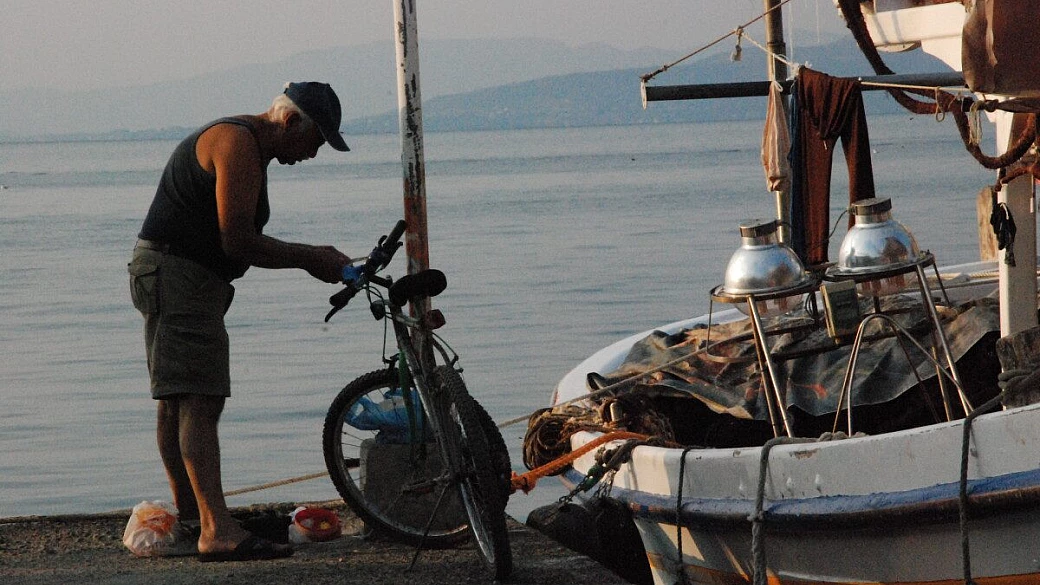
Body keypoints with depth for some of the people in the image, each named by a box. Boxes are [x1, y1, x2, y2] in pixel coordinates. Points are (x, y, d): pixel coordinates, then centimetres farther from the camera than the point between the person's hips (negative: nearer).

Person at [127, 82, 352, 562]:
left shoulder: (249, 148, 19)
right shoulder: (238, 143, -15)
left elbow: (239, 243, 23)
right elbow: (238, 243, -20)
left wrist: (312, 259, 15)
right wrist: (310, 258, -12)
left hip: (173, 279, 11)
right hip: (178, 275, -11)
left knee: (176, 404, 18)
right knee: (200, 401, -19)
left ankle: (188, 519, 29)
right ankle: (217, 531, -27)